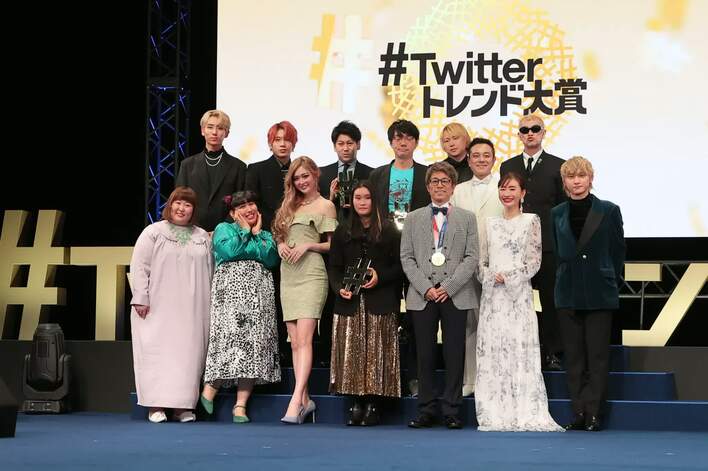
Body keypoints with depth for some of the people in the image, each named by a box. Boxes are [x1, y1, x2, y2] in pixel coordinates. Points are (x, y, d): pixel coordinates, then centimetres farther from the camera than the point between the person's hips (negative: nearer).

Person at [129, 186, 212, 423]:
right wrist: (140, 298, -10)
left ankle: (183, 406, 2)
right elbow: (139, 266, -1)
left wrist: (208, 305, 12)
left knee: (187, 353, -2)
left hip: (191, 312, 3)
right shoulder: (153, 232, 5)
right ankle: (156, 406, -4)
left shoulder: (203, 237, 16)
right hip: (158, 309, -3)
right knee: (157, 352, -6)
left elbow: (209, 272, 17)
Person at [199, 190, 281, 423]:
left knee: (254, 343, -7)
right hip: (231, 290, -4)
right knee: (230, 337, -19)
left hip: (259, 295, 4)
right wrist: (245, 231, 3)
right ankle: (210, 389, -5)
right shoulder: (224, 229, 12)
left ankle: (241, 405, -9)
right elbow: (228, 251, -9)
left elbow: (271, 259, 4)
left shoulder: (265, 235, 22)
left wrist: (257, 234, 5)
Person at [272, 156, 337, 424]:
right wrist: (281, 245, 0)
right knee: (295, 342, 4)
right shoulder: (289, 205, 20)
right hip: (288, 277, 6)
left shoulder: (325, 205, 4)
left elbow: (333, 244, 2)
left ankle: (296, 401, -24)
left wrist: (309, 245, -11)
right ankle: (305, 400, 7)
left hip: (311, 275, -6)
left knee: (304, 339, -16)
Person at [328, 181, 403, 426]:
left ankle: (372, 403, -2)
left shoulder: (389, 231, 5)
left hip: (380, 302, -2)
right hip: (350, 302, 2)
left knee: (377, 351, -5)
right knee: (352, 352, -3)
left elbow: (400, 266, 3)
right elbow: (334, 267, 10)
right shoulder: (342, 232, 13)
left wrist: (380, 277, -12)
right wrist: (340, 288, -7)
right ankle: (357, 402, 2)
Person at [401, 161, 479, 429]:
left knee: (454, 355, -1)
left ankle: (452, 411, 4)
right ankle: (426, 410, 8)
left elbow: (472, 257, 2)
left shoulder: (466, 218, 10)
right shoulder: (413, 219, 12)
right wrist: (426, 287, -8)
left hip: (455, 295, -1)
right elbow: (406, 258, 6)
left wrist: (449, 286, -9)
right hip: (422, 296, 1)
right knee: (425, 355, 2)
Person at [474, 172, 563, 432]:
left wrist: (508, 277, -11)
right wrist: (490, 277, -5)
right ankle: (496, 414, 4)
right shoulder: (491, 224, 14)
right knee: (491, 351, 1)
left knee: (520, 350, -8)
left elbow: (534, 261, -4)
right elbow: (483, 261, 14)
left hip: (518, 295, -4)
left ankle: (525, 414, -5)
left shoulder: (531, 221, 2)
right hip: (492, 296, 4)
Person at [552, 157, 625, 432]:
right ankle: (578, 413, 9)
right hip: (568, 294, 3)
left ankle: (593, 413, 1)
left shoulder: (608, 211, -1)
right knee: (574, 356, 5)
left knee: (598, 356, -1)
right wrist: (567, 278, 11)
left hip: (600, 295, -3)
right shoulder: (557, 215, 6)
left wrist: (610, 283, 4)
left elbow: (618, 252, 3)